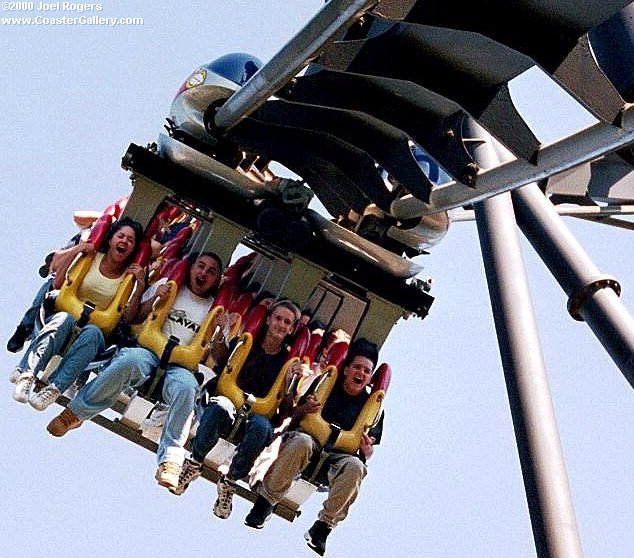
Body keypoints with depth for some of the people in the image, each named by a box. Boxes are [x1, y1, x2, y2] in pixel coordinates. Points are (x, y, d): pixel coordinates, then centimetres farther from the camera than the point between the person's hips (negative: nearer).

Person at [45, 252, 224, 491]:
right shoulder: (167, 287, 18)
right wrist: (153, 299, -3)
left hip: (180, 365, 1)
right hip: (146, 350, 0)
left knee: (186, 387, -37)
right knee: (132, 359, -38)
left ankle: (170, 458, -37)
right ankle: (76, 412, -26)